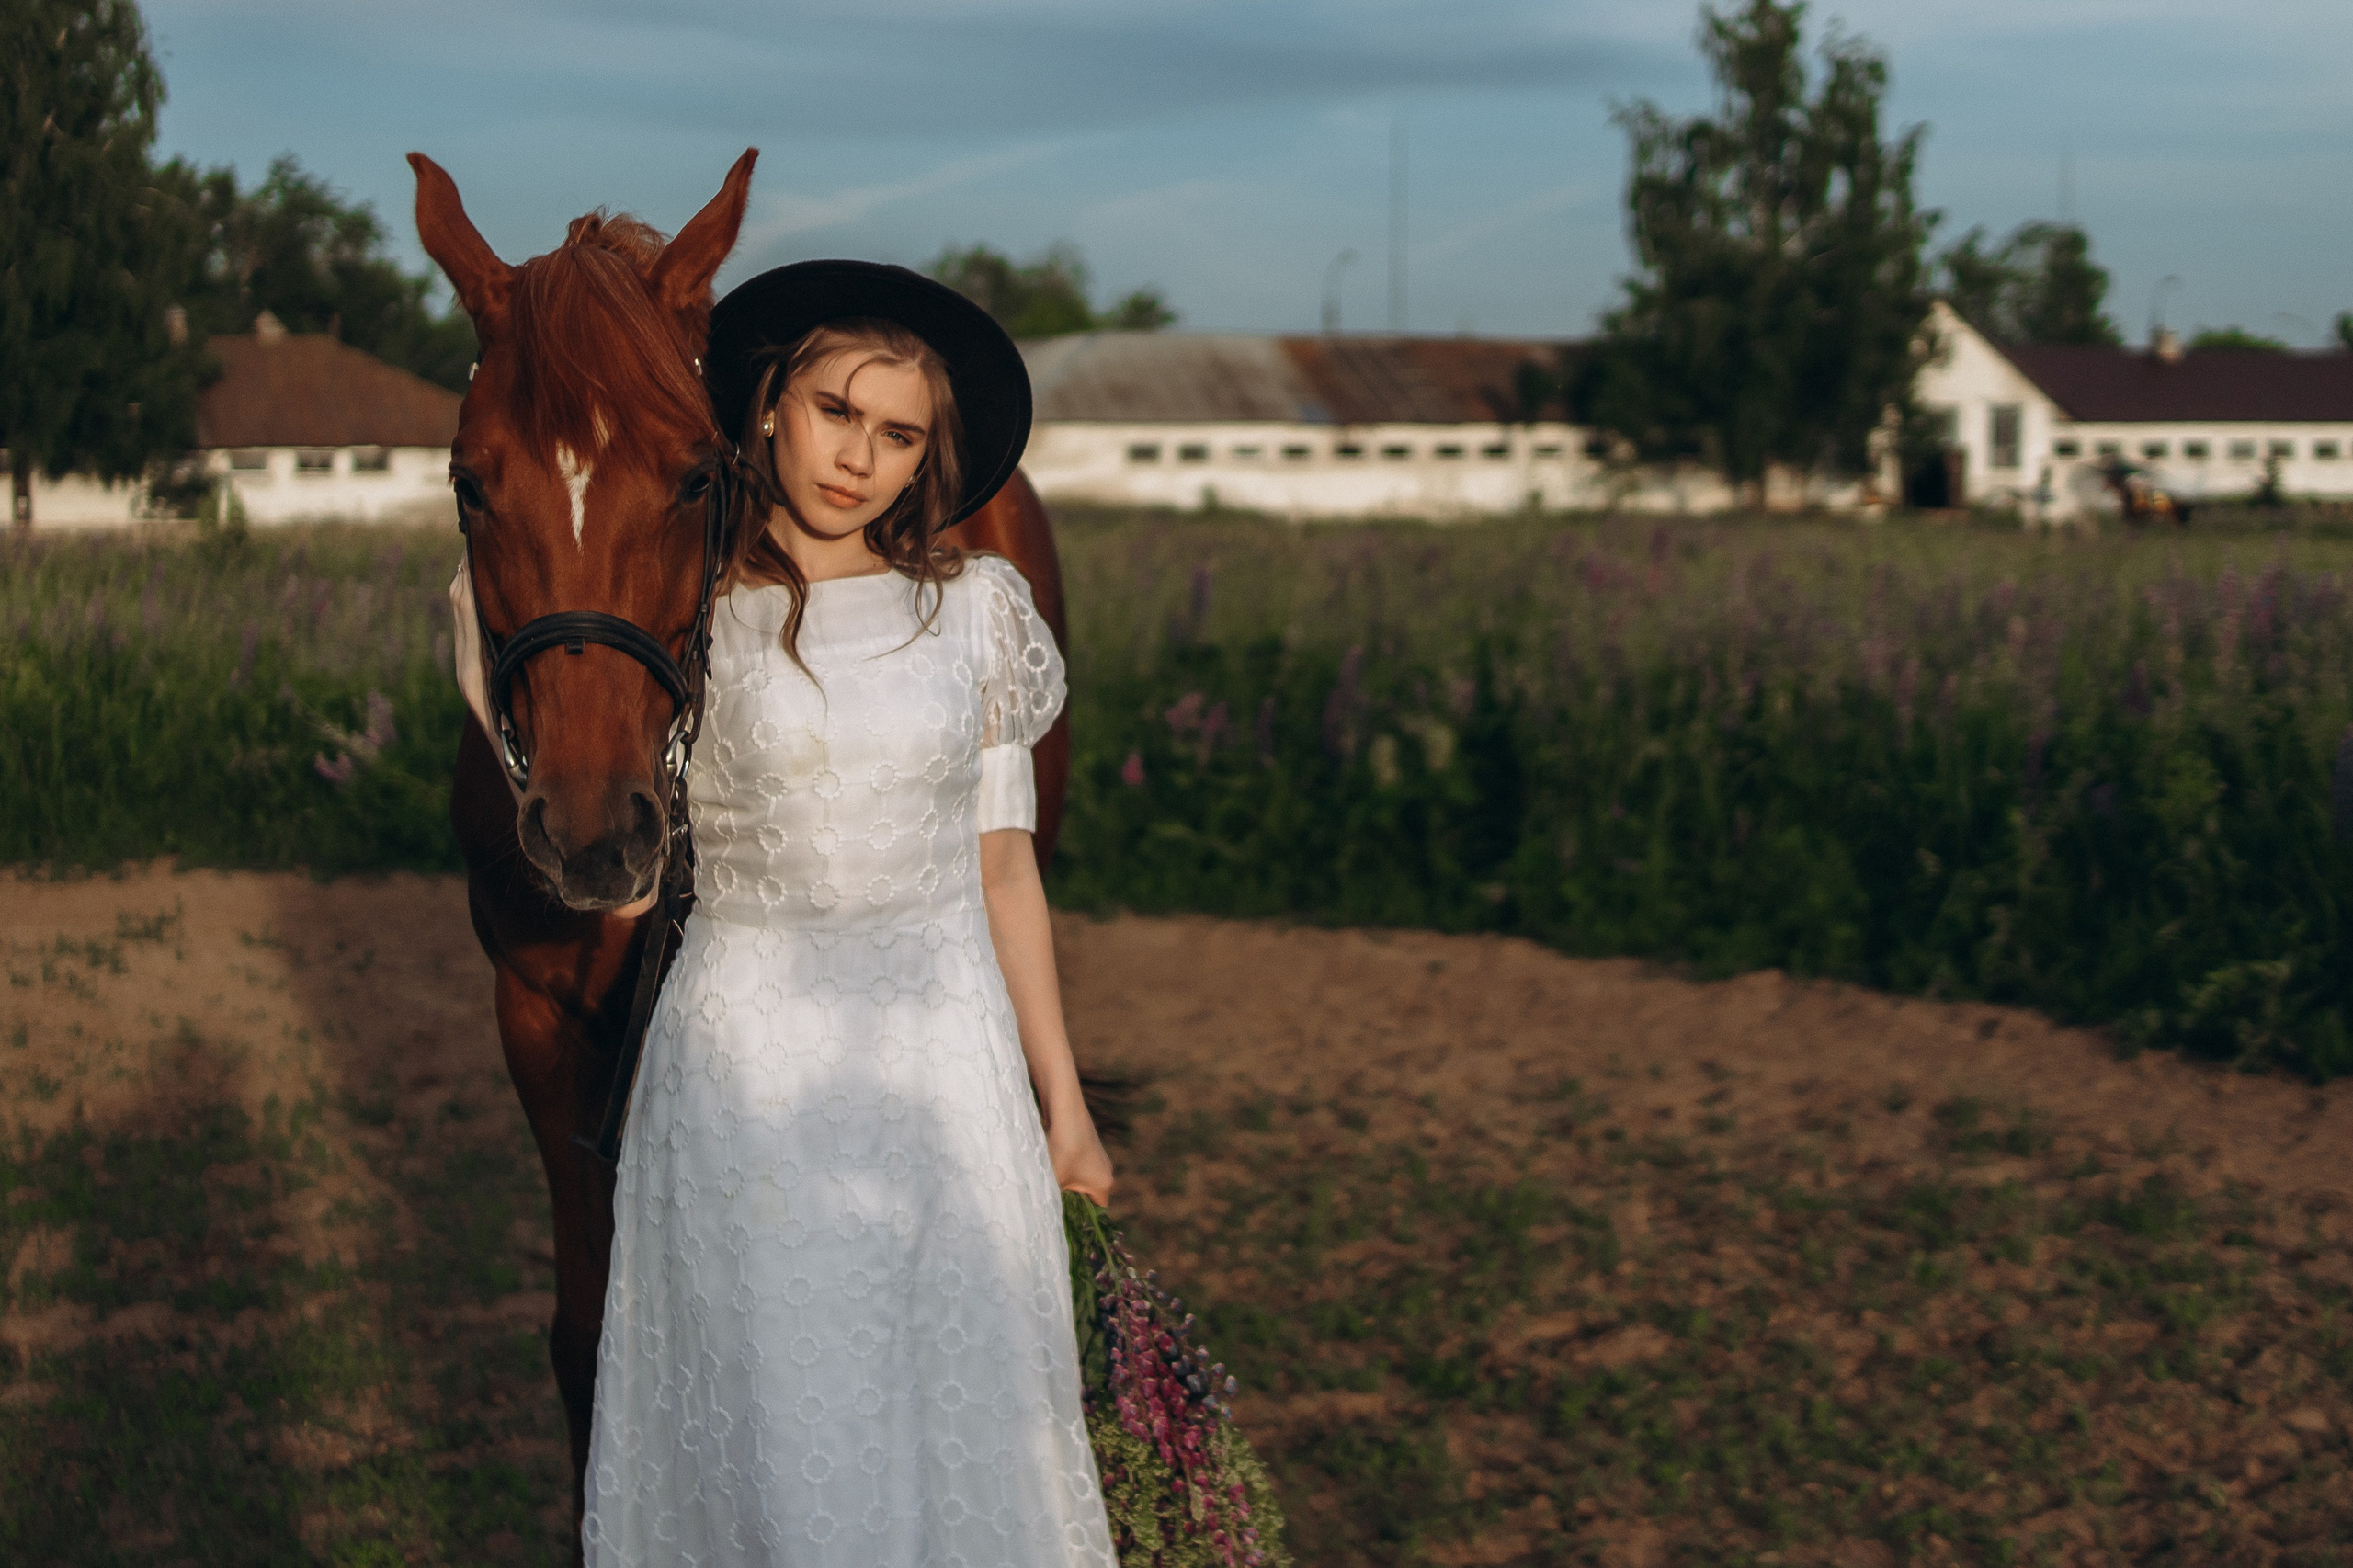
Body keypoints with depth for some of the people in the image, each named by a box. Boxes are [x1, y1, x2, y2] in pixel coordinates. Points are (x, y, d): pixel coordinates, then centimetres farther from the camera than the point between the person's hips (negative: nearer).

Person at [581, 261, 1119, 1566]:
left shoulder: (976, 608, 4)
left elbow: (1002, 866, 8)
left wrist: (1061, 1097, 8)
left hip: (950, 1055, 2)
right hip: (748, 1061, -2)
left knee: (965, 1417, 9)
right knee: (776, 1437, 2)